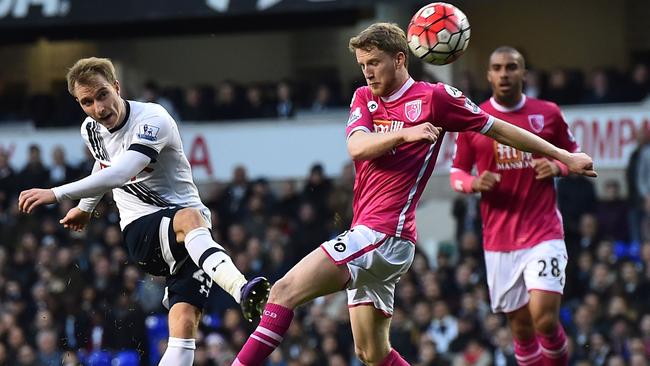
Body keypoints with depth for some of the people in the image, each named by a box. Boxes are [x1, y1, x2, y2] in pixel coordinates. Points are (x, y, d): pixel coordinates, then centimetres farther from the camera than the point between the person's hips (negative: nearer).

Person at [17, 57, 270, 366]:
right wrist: (85, 208, 49)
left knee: (184, 323, -25)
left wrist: (56, 194, -33)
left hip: (187, 236, -1)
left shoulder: (153, 120, -16)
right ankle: (241, 289, -65)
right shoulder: (91, 131, 7)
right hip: (140, 229, 1)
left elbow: (118, 176, -30)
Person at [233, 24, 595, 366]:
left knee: (285, 291, -19)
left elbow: (499, 129, 7)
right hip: (367, 235, 8)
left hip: (385, 234, -8)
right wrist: (404, 133, -21)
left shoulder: (434, 97, -1)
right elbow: (357, 146, -3)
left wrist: (564, 156, 11)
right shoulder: (364, 98, 16)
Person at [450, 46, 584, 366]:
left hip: (543, 234, -2)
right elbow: (456, 172, 10)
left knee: (545, 320, -15)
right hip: (499, 240, 2)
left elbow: (575, 157, 14)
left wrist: (557, 167, -8)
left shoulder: (548, 114, 2)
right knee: (521, 327, 6)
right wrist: (473, 183, -12)